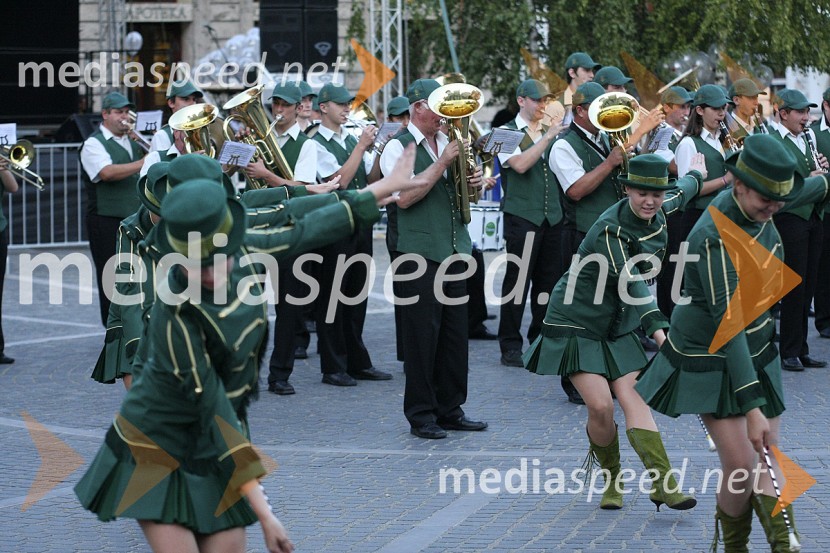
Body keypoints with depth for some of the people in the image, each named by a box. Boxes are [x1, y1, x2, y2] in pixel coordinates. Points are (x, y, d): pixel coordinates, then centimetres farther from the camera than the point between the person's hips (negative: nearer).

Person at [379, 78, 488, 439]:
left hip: (455, 251, 6)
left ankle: (450, 409, 17)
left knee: (455, 334, 8)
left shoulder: (448, 143, 16)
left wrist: (475, 182, 2)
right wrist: (443, 161, -19)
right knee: (422, 335, -3)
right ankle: (420, 416, 4)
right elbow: (405, 197, -19)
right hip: (419, 253, -6)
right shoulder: (398, 147, -5)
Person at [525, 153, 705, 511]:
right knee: (600, 405, -15)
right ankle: (612, 479, 9)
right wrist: (658, 329, -48)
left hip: (617, 327, 6)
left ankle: (663, 484, -22)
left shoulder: (658, 215, 0)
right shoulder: (610, 231, -24)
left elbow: (679, 195, 25)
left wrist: (695, 176, 47)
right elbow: (632, 284, -36)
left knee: (634, 398, -11)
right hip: (576, 323, -6)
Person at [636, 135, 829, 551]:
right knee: (741, 468, -11)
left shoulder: (755, 206, -6)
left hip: (757, 351, 8)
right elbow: (727, 326, -33)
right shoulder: (718, 237, -30)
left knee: (767, 466, 2)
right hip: (712, 360, -8)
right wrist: (752, 406, -37)